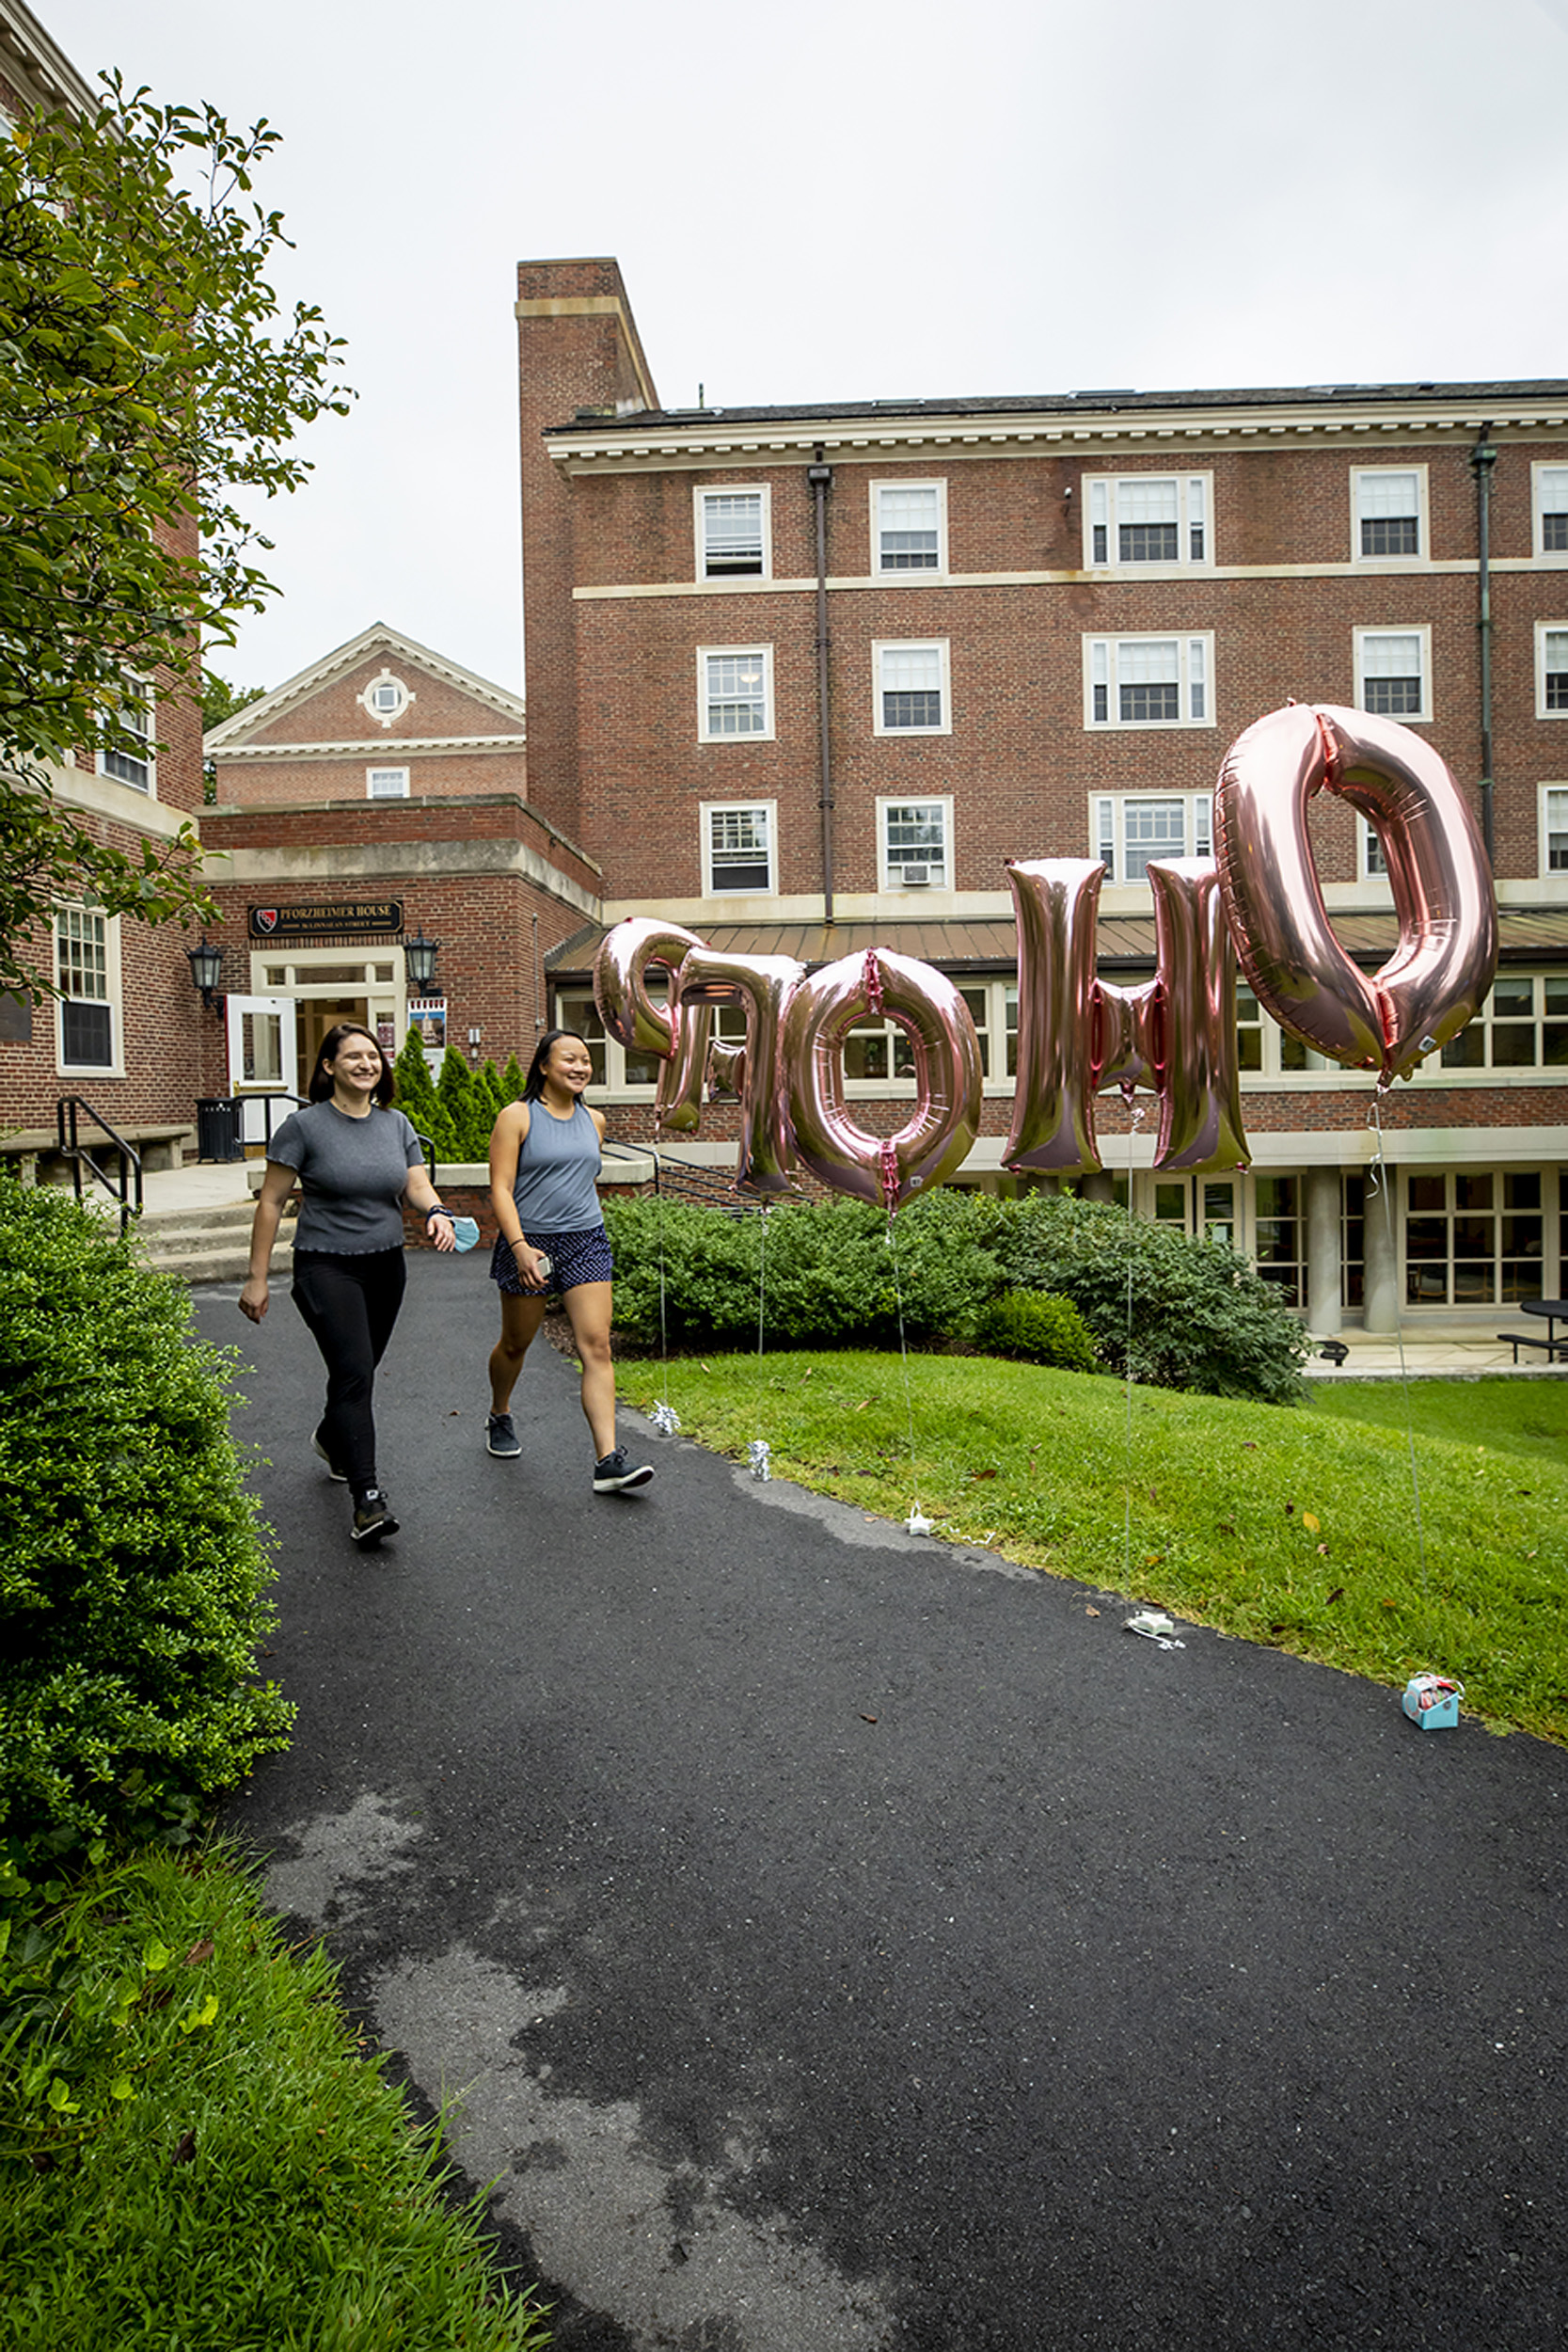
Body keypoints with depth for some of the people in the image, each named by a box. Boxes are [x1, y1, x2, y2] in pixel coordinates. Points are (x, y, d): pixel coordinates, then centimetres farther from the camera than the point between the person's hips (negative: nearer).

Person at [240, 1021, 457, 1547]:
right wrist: (256, 1278, -7)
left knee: (358, 1371, 17)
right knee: (353, 1373, -16)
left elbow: (418, 1184, 2)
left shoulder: (396, 1124, 8)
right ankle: (367, 1498, -15)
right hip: (326, 1266, -5)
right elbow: (271, 1202, -5)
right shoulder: (304, 1125, -7)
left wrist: (436, 1212, -23)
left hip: (386, 1266, 6)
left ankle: (331, 1439, 48)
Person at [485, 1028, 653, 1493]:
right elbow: (501, 1189, -12)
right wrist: (520, 1246, -23)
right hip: (529, 1243, -3)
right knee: (515, 1343, 14)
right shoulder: (517, 1117, -7)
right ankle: (500, 1418, 44)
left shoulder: (593, 1120, 9)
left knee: (597, 1346, -8)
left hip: (586, 1242, 3)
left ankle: (608, 1460, -11)